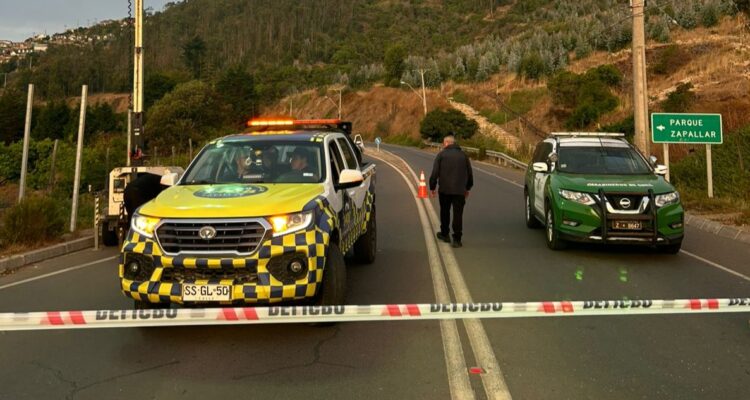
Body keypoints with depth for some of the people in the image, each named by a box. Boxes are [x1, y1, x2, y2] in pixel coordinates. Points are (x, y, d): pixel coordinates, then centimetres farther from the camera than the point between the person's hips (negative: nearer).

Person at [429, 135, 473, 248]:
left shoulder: (441, 154, -1)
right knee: (458, 214, 2)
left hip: (444, 189, -2)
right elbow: (470, 173, 14)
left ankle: (445, 234, 28)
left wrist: (432, 187, 3)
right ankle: (457, 239, -1)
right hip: (460, 190, 2)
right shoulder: (463, 155, 9)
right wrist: (468, 188, 25)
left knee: (445, 212, 16)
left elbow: (435, 173, -6)